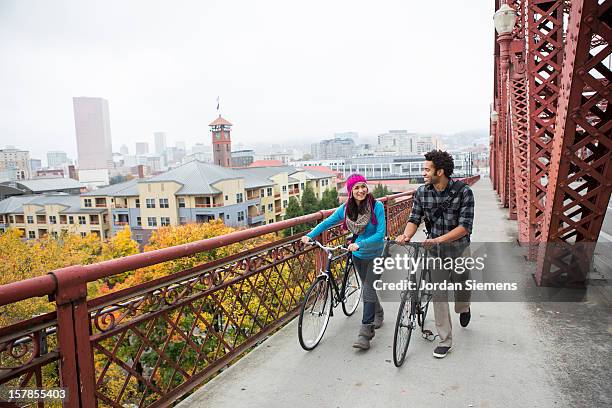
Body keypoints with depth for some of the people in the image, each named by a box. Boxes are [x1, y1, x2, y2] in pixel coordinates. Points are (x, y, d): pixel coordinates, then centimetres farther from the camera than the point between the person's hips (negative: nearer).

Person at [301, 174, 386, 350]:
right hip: (358, 256, 4)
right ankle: (378, 313, 47)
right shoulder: (346, 209, -8)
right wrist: (310, 235, -11)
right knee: (368, 288, 20)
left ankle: (365, 334, -7)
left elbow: (381, 233, -25)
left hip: (376, 255, -4)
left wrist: (360, 244, -35)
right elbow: (327, 222, 1)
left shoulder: (377, 206, -21)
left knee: (368, 291, -12)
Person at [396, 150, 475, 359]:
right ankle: (445, 340, 12)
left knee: (462, 286, 16)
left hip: (459, 247, -2)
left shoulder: (463, 191, -18)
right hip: (435, 249, 2)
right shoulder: (421, 192, -7)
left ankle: (463, 308, 54)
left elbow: (465, 226, -23)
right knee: (439, 294, -1)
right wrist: (406, 235, -27)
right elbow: (414, 218, -5)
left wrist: (439, 239, -35)